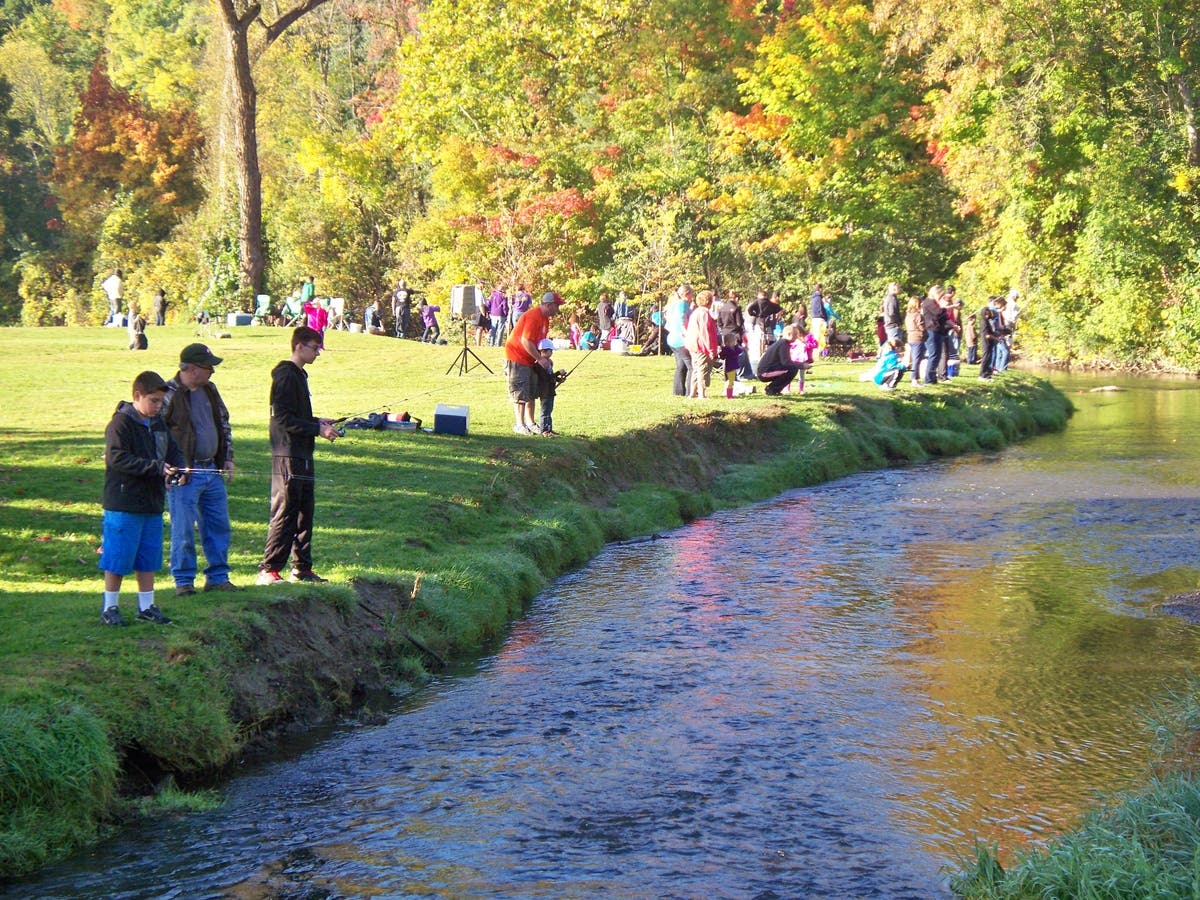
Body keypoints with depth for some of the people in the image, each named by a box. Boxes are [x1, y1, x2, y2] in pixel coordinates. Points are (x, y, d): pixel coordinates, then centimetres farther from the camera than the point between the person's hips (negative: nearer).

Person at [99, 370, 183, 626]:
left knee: (148, 559, 12)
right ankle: (110, 607, 10)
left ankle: (146, 607, 21)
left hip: (152, 504, 8)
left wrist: (174, 471, -8)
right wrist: (156, 467, -25)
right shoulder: (121, 423, -12)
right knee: (118, 559, -1)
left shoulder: (158, 423, 12)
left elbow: (174, 451, 16)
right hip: (123, 506, -7)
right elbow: (117, 458, -22)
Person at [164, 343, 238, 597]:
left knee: (219, 526, 11)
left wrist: (228, 458, 16)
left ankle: (218, 577, 22)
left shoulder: (210, 390, 12)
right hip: (185, 473, -7)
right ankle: (183, 581, 8)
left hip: (213, 471, 7)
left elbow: (224, 424, 23)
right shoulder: (169, 394, -12)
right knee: (183, 529, -2)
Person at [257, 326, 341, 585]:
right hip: (288, 455, -10)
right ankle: (268, 569, -6)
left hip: (302, 456, 10)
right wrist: (319, 430, -19)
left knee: (305, 511, 13)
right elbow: (285, 419, -20)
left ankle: (302, 568, 19)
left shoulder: (299, 375, 17)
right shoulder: (286, 376, -14)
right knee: (284, 514, -8)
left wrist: (317, 421, 11)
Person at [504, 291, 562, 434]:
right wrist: (540, 359, -23)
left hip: (529, 359, 10)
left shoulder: (544, 318, 10)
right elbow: (526, 341, -28)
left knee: (531, 394, 12)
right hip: (516, 357, -10)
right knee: (519, 394, -6)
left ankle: (530, 423, 19)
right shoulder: (533, 316, -23)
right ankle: (519, 425, -2)